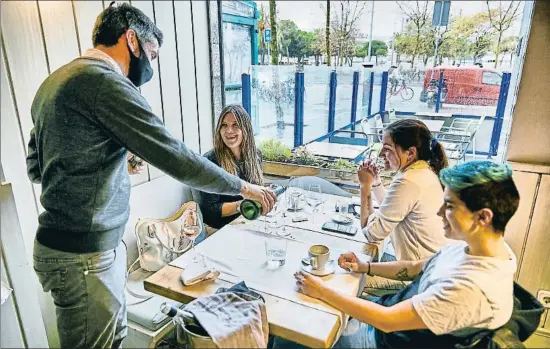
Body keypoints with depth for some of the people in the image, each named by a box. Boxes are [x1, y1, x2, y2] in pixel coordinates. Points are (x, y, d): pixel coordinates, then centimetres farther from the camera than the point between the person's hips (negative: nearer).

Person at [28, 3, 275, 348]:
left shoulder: (55, 81, 12)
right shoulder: (104, 82, -18)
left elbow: (35, 166, 18)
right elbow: (178, 159, -22)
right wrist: (244, 187, -10)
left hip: (61, 243, 9)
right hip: (85, 255, -9)